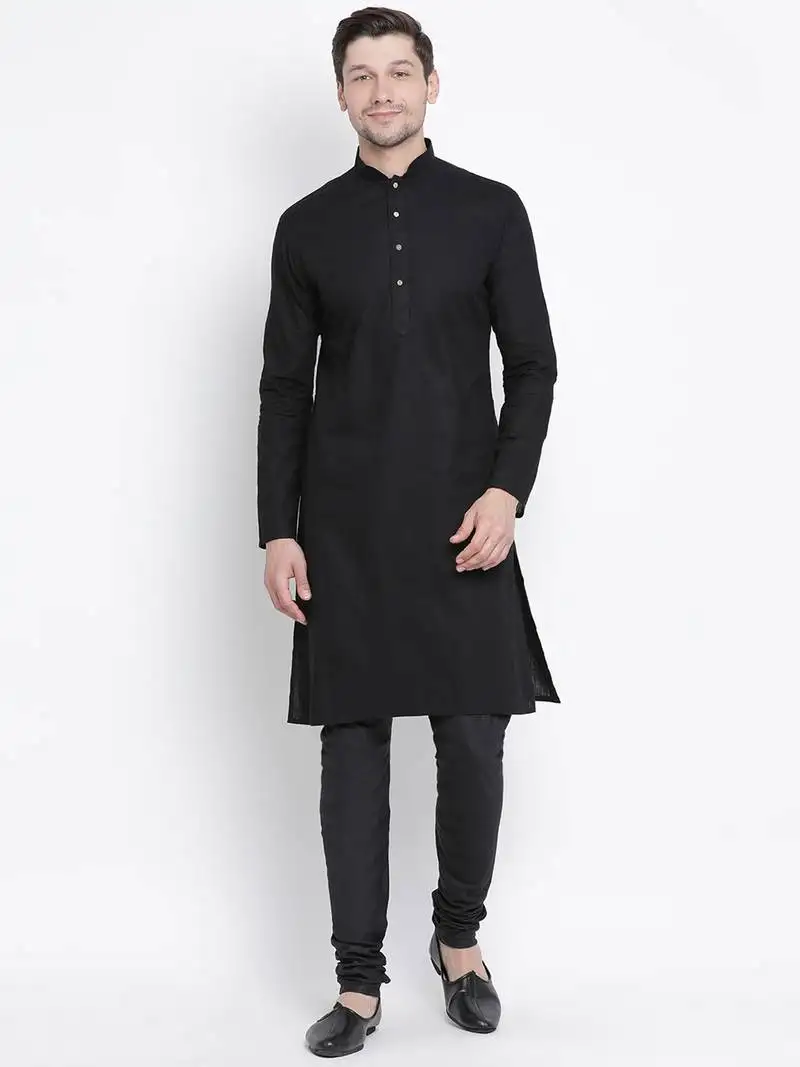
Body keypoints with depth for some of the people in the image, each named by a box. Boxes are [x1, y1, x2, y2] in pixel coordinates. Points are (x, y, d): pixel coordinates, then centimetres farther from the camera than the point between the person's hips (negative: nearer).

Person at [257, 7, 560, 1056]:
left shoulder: (491, 211, 5)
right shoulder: (307, 227, 8)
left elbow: (533, 363, 4)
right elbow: (285, 386, 8)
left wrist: (507, 489, -9)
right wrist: (277, 530, 2)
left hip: (462, 525, 0)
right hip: (344, 531, 1)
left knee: (473, 741, 3)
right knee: (352, 745, 3)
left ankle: (461, 937, 27)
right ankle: (359, 979, 13)